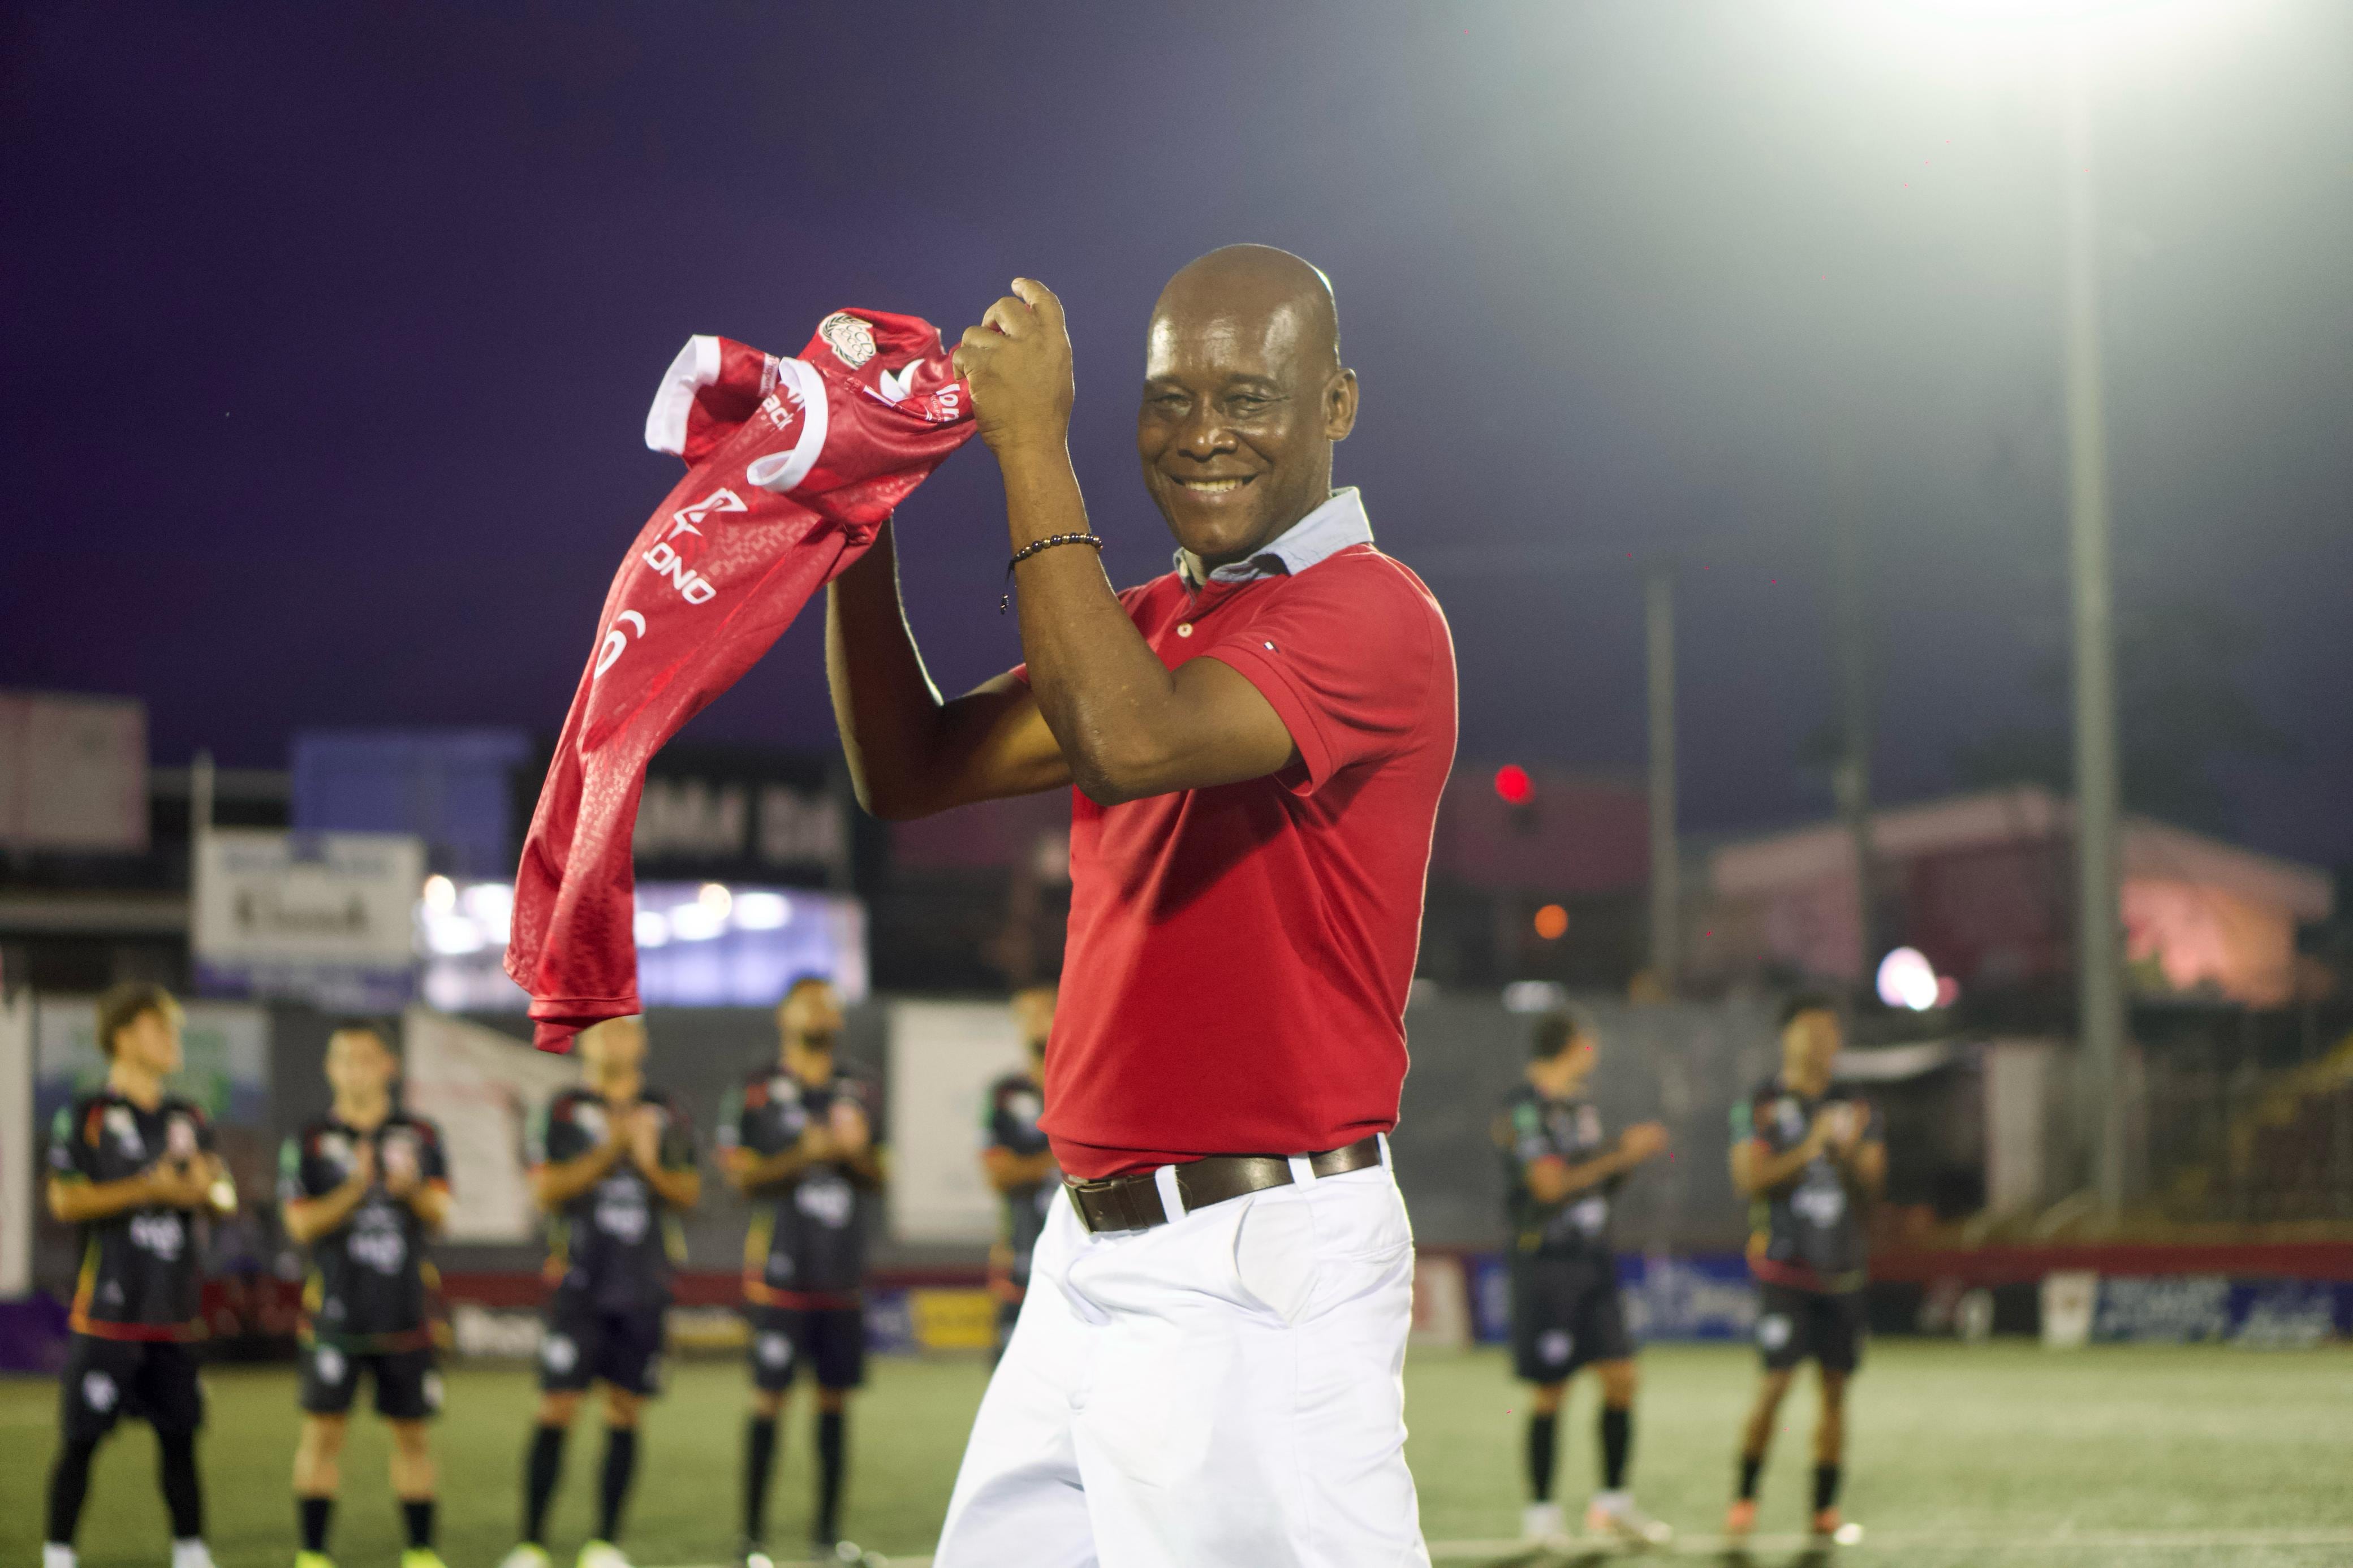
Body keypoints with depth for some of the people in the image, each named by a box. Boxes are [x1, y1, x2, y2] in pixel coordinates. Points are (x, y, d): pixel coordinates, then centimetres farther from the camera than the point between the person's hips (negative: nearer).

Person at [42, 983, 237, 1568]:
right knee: (81, 1437, -3)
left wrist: (208, 1189, -9)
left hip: (174, 1314, 5)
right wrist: (149, 1189, -19)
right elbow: (65, 1200, -14)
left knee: (179, 1434, 10)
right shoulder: (88, 1115, -4)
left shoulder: (188, 1118, 14)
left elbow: (226, 1202, 15)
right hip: (107, 1314, -5)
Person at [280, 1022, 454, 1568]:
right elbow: (300, 1225, -5)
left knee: (411, 1432, 6)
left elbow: (440, 1215, 1)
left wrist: (412, 1190, -20)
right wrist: (355, 1190, -20)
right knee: (323, 1429, -3)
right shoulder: (309, 1142, 2)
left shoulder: (421, 1137, 8)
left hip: (405, 1313, 2)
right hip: (335, 1313, -2)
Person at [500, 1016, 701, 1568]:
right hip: (580, 1285, -3)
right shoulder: (563, 1110, 1)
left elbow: (690, 1193, 9)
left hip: (644, 1288, 3)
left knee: (625, 1412, 4)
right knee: (558, 1408, -8)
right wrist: (608, 1153, -15)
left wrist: (652, 1166, -9)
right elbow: (546, 1189, -8)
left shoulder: (666, 1114, 10)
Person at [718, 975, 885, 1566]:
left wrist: (856, 1152, -7)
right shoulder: (758, 1092, -3)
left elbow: (877, 1181, 14)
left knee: (835, 1396, 7)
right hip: (782, 1268, -5)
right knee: (770, 1396, -6)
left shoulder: (858, 1092, 12)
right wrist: (805, 1154, -18)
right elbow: (743, 1177, -7)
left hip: (843, 1271, 5)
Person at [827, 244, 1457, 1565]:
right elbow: (913, 771, 18)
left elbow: (1129, 746, -26)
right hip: (1096, 1254, 9)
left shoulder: (1371, 615, -11)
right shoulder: (1152, 623, 18)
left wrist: (1033, 445, -20)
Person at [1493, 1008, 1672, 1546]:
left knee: (1621, 1377, 3)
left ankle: (1612, 1501, 13)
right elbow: (1551, 1184, -19)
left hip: (1593, 1259, 8)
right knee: (1550, 1392, -3)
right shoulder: (1523, 1110, -11)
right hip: (1545, 1263, -8)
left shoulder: (1583, 1107, 15)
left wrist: (1630, 1155, 4)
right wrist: (1621, 1154, -14)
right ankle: (1540, 1509, 7)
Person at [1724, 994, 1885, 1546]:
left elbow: (1871, 1187, 7)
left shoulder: (1855, 1110, 12)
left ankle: (1824, 1508, 10)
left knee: (1836, 1387, 3)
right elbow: (1750, 1178, -10)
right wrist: (1808, 1149, -18)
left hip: (1842, 1268, 4)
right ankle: (1745, 1497, 1)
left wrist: (1847, 1152, -13)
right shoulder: (1761, 1106, 0)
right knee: (1777, 1381, -12)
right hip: (1783, 1267, -4)